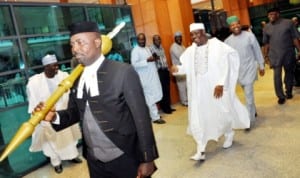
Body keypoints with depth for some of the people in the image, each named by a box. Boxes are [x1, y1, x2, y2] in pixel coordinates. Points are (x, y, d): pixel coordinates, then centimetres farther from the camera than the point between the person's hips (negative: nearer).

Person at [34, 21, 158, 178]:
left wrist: (147, 159, -11)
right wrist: (55, 116, -10)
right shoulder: (76, 78, 2)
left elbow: (141, 118, -13)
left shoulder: (123, 72, -14)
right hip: (94, 162, 5)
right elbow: (75, 113, 10)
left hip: (125, 159, -5)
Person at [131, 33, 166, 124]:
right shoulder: (135, 50, -10)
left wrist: (153, 59, 5)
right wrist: (147, 61, -26)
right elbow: (134, 64, -21)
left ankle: (152, 113, 25)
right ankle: (155, 117, 4)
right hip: (145, 78, -8)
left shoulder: (147, 48, 16)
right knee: (150, 97, -3)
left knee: (154, 96, 13)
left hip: (152, 76, 9)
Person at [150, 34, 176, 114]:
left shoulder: (161, 47, 15)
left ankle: (168, 106, 19)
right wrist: (154, 58, -39)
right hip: (159, 71, -7)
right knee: (162, 90, -2)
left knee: (167, 90, 9)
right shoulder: (151, 48, -9)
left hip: (165, 70, 7)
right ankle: (164, 108, 9)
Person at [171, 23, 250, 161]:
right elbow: (187, 67, 7)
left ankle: (229, 134, 45)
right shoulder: (190, 51, 4)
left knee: (222, 113, 13)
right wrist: (177, 69, -13)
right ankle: (201, 150, 4)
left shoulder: (217, 46, -8)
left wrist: (221, 84, -17)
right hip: (198, 90, 3)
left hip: (216, 88, -3)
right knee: (198, 118, -2)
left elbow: (225, 66, -10)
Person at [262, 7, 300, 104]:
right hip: (275, 55, 1)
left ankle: (288, 91, 33)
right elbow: (266, 43, 9)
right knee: (277, 76, -4)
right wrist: (266, 56, 7)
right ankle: (281, 96, 6)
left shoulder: (288, 23, -3)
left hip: (288, 54, 0)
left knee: (289, 73, 13)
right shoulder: (266, 27, 4)